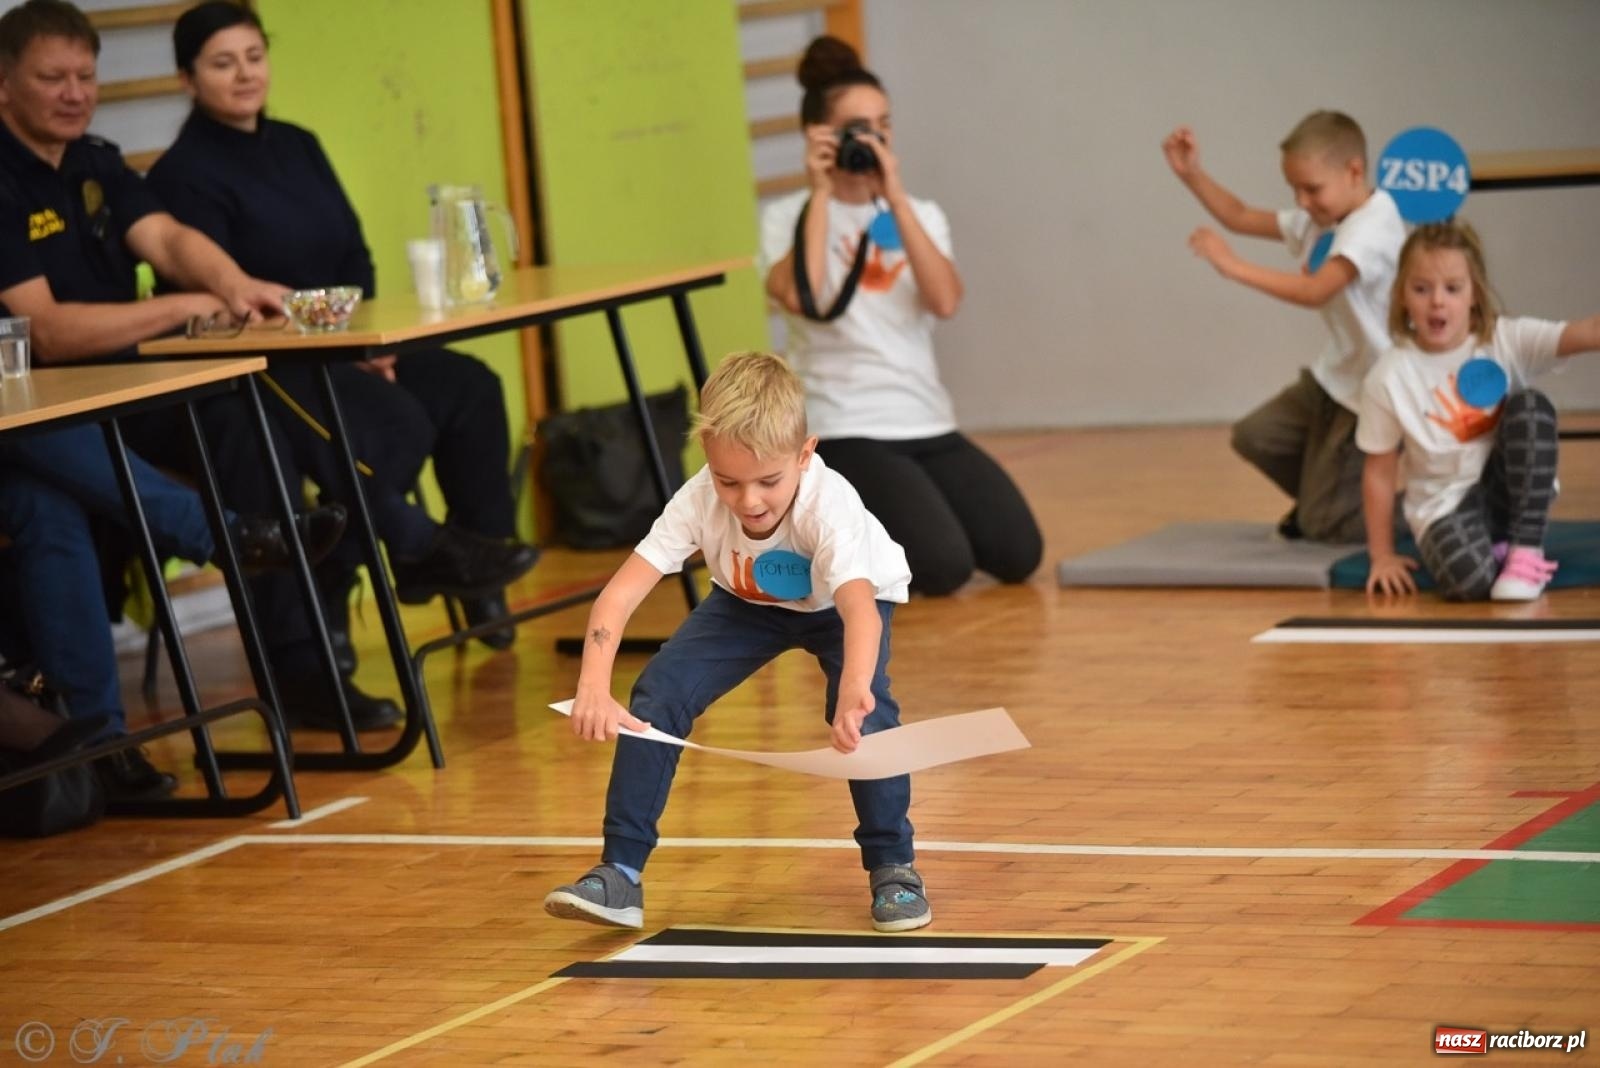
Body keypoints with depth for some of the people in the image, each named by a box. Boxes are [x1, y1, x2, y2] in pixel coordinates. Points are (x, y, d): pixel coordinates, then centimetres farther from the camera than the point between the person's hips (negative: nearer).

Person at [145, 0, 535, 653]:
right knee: (397, 419, -27)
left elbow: (354, 256, 13)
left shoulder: (298, 147, 13)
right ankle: (326, 595, -15)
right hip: (251, 371, -8)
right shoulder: (184, 176, -11)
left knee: (468, 386, -9)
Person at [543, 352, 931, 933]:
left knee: (862, 712, -29)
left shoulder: (828, 506, -41)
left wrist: (854, 691, -76)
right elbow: (621, 592, -38)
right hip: (747, 601, 3)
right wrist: (594, 688, -54)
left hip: (840, 601, -3)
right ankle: (620, 873, -6)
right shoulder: (699, 500, -34)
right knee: (658, 694, -16)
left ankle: (893, 866, -8)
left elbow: (860, 607, -56)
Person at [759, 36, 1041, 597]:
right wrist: (820, 194, -14)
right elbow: (801, 299, -23)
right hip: (844, 430, -5)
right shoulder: (788, 217, -1)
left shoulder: (919, 215, 11)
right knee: (943, 568, -23)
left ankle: (887, 521, 18)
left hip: (928, 425, 5)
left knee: (1018, 555, -9)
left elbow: (945, 301, -10)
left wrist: (895, 198, -14)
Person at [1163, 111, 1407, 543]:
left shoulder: (1374, 227, -24)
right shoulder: (1317, 222, 5)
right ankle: (1325, 498, 25)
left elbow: (1315, 291, -36)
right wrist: (1191, 173, 2)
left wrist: (1235, 267, -37)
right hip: (1334, 378, 9)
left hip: (1371, 394, -9)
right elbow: (1241, 217, 14)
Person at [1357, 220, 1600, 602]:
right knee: (1469, 579, -34)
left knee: (1530, 405, -25)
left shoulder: (1507, 340, -9)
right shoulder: (1390, 378, -10)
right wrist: (1382, 556, -1)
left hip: (1508, 489, 2)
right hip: (1444, 505, -2)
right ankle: (1495, 550, 6)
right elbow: (1380, 471, -1)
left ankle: (1526, 549, -17)